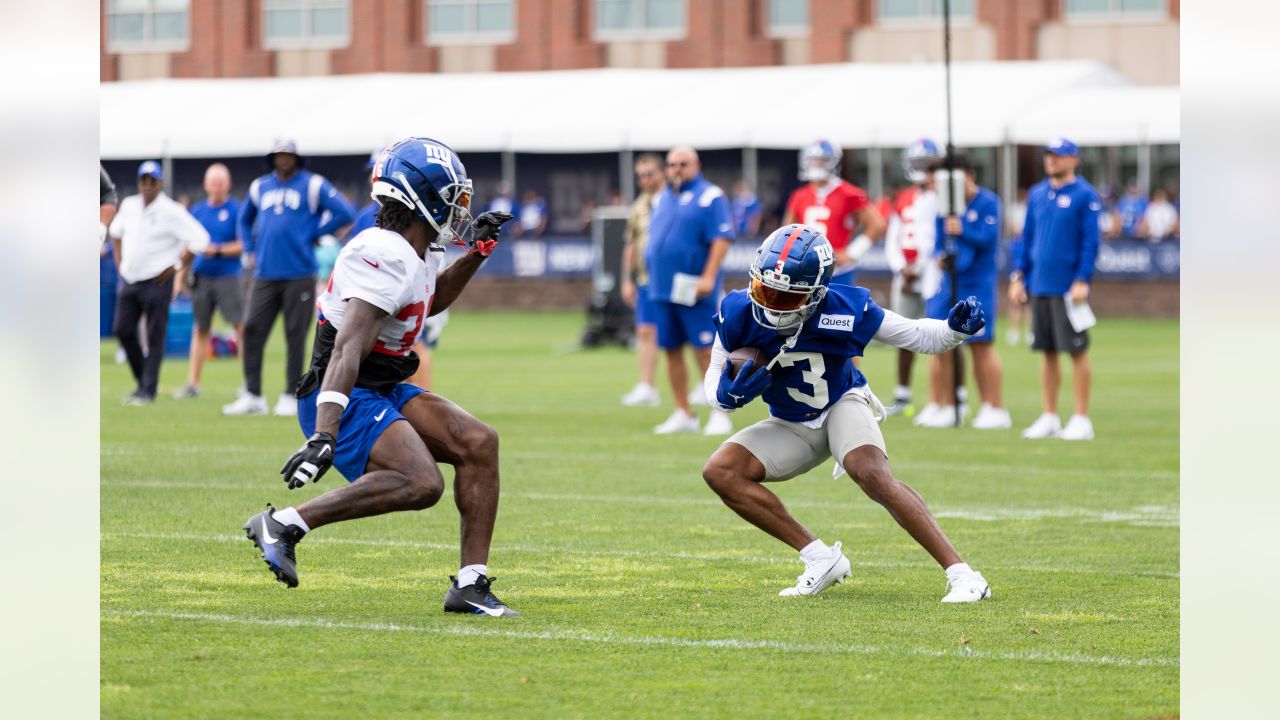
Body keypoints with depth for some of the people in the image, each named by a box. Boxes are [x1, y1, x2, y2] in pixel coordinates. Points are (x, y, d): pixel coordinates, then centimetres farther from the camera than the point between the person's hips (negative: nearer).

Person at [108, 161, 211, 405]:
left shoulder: (172, 211, -11)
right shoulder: (129, 206, 8)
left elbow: (199, 239, -13)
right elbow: (116, 231, 27)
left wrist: (178, 266, -10)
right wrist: (119, 260, 17)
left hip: (157, 282, -6)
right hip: (129, 281, 6)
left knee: (154, 337, -3)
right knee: (123, 330, 3)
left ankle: (148, 391, 1)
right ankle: (143, 381, 18)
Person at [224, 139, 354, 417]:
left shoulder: (312, 185, 0)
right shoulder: (259, 186, 14)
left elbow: (344, 214, -6)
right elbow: (244, 219, 30)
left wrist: (314, 235, -7)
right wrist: (251, 249, 16)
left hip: (299, 276, -4)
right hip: (265, 276, 4)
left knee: (295, 336, -1)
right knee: (253, 331, -4)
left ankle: (290, 398, 5)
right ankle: (252, 396, -1)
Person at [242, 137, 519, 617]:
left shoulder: (418, 253, 10)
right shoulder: (386, 257, -22)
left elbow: (431, 301, 36)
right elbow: (348, 349, -32)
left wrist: (475, 254, 21)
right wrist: (324, 435, -41)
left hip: (383, 392, 10)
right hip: (343, 398, -10)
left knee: (478, 442, -2)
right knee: (420, 484, -27)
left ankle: (470, 584, 0)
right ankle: (283, 525, -19)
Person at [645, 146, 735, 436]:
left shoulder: (710, 197, -4)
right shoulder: (661, 199, 17)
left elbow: (722, 238, -12)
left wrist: (708, 277, -19)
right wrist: (652, 277, 15)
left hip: (693, 289, -7)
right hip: (663, 287, 7)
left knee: (705, 351, -7)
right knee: (671, 351, 8)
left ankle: (719, 413, -2)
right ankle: (683, 414, 16)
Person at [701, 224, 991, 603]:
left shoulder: (846, 309, -26)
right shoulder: (738, 314, -21)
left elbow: (917, 335, -14)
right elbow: (715, 376, -5)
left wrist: (955, 329, -34)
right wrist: (727, 395, -29)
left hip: (843, 405, -4)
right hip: (791, 426, 4)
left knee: (872, 475, -32)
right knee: (720, 471, -16)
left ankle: (963, 575, -31)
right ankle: (821, 560, -8)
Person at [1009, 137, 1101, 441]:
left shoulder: (1085, 196, -5)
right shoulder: (1037, 194, 13)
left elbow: (1090, 242, -9)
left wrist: (1082, 280, -16)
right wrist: (1018, 277, 11)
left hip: (1068, 288, -6)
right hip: (1039, 287, 6)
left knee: (1076, 350, -3)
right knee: (1048, 353, 9)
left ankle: (1082, 419, 0)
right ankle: (1049, 418, 14)